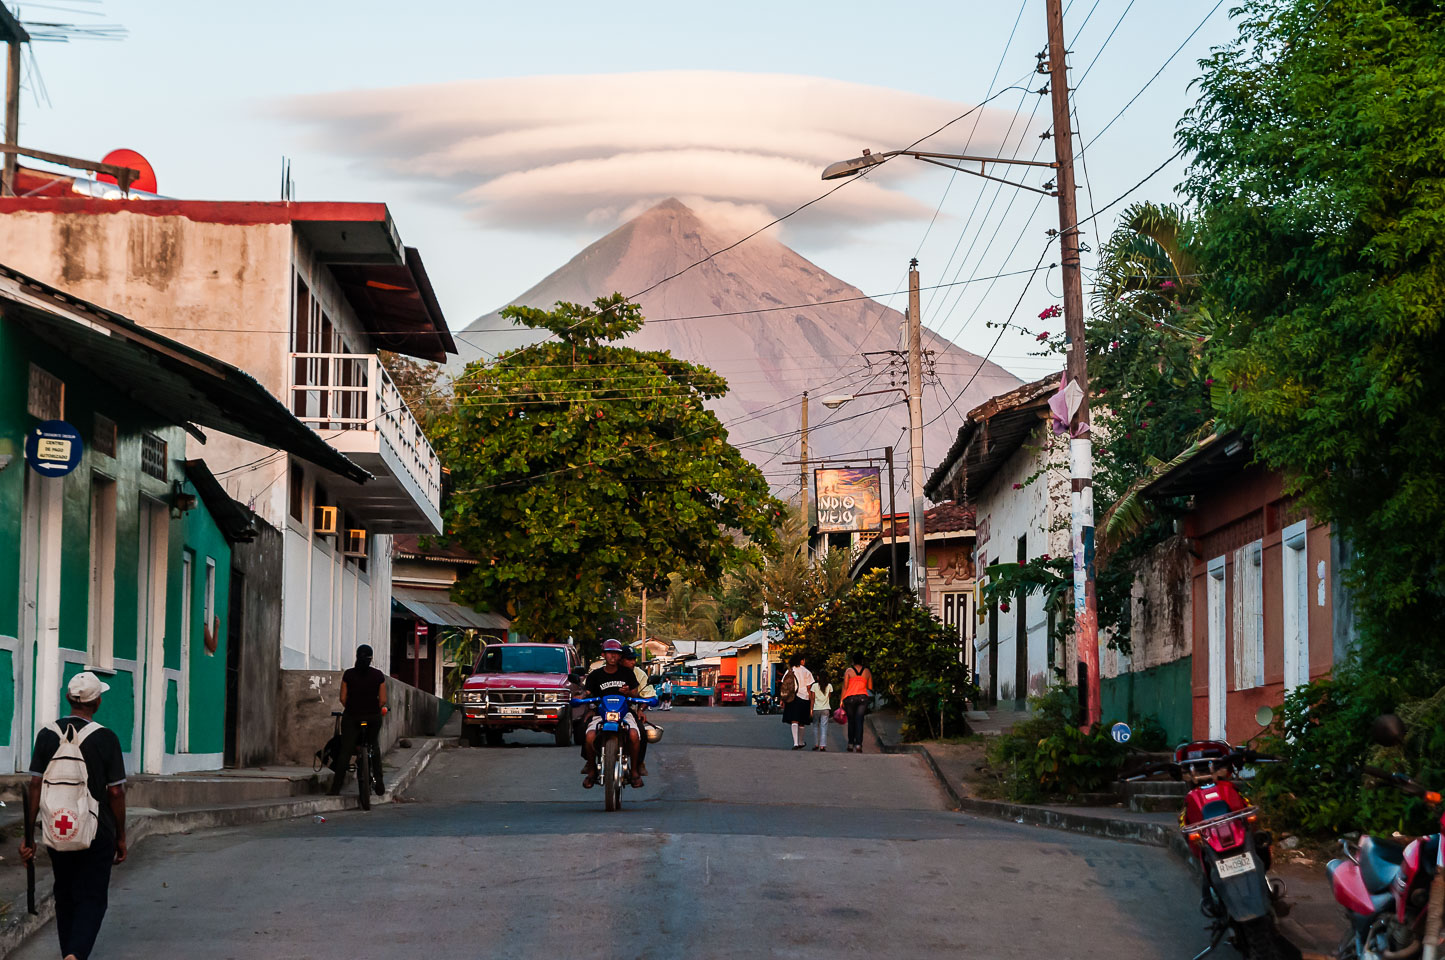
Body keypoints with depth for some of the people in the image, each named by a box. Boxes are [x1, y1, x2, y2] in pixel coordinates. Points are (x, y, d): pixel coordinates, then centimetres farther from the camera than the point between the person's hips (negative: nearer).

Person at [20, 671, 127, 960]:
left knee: (65, 896, 18)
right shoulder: (105, 738, -10)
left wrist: (28, 836, -1)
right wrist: (120, 837, 2)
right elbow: (115, 792, -9)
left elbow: (35, 787, -4)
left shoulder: (47, 735, -2)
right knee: (92, 898, 2)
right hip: (97, 833, -3)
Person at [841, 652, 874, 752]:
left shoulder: (848, 671, 2)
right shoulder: (867, 671, 8)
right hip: (863, 698, 1)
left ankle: (851, 744, 16)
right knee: (859, 721, -4)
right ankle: (858, 745, -16)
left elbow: (845, 687, -3)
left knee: (851, 721, 11)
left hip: (850, 698, -1)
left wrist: (842, 700, 1)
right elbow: (870, 688, 12)